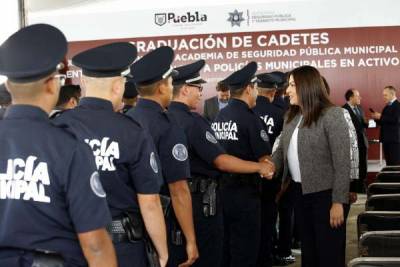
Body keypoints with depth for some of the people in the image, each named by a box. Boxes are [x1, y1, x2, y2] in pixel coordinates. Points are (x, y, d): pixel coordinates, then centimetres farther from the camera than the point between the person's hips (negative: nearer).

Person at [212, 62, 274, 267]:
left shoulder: (218, 118, 6)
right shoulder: (250, 118, -15)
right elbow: (265, 161, -16)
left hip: (222, 188, 7)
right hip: (245, 191, -7)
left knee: (225, 247, 16)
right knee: (245, 250, 3)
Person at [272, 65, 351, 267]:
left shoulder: (332, 115, -13)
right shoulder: (291, 117, 9)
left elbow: (342, 162, -16)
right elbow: (281, 151, 10)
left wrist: (338, 201, -19)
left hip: (325, 193, -7)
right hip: (299, 191, 7)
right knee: (307, 250, 18)